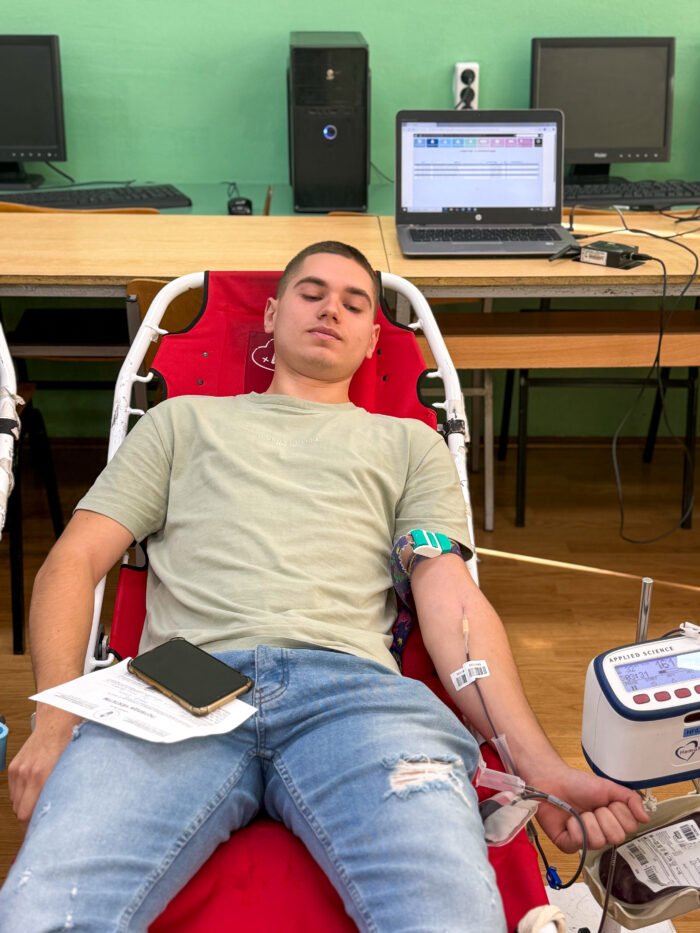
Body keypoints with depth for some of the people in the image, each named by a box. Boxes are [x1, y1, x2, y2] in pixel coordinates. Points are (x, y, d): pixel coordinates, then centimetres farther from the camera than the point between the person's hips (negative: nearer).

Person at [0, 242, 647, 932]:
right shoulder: (184, 420, 29)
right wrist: (57, 717, -3)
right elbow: (74, 560, 19)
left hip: (349, 687, 0)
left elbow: (453, 600, 14)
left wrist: (537, 763, -4)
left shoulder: (410, 443, 28)